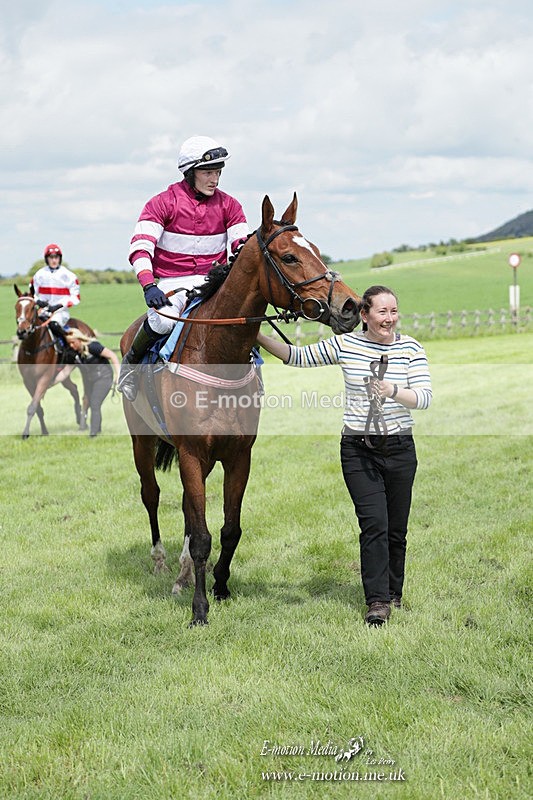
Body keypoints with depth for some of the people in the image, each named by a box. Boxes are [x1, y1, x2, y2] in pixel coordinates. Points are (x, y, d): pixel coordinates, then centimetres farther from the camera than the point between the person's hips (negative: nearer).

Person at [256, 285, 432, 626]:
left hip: (400, 448, 1)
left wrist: (393, 391, -25)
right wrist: (257, 336, -1)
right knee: (374, 524, -12)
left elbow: (425, 396, -7)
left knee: (396, 529, 8)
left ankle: (394, 594, 25)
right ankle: (377, 601, -8)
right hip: (358, 448, -1)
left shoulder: (410, 348, 0)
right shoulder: (345, 345, 0)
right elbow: (298, 356, 7)